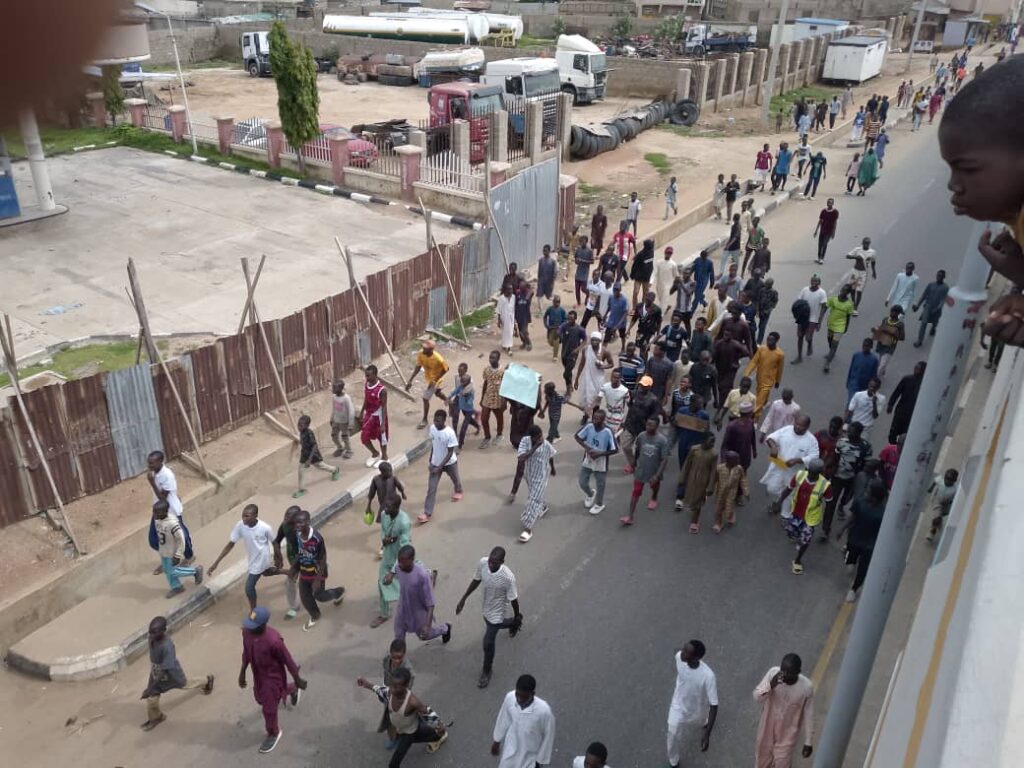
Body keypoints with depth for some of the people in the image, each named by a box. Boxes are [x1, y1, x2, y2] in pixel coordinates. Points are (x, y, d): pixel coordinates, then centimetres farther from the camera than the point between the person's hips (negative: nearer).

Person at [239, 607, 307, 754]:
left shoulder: (273, 640, -39)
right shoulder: (246, 632, -20)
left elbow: (287, 660, -24)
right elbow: (246, 652, 0)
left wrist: (297, 680, -12)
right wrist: (242, 673, 9)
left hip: (273, 677, -7)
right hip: (258, 675, 7)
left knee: (269, 708, 10)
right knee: (260, 699, 30)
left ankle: (273, 734, 41)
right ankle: (292, 690, 56)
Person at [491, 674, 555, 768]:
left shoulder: (543, 711, -36)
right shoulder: (510, 698, -25)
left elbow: (548, 737, -18)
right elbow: (503, 719, -4)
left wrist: (541, 759, -7)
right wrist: (497, 741, 9)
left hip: (531, 754, -3)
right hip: (511, 750, 3)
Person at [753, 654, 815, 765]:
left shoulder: (806, 687, -25)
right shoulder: (773, 673, -23)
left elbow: (808, 716, -11)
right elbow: (756, 697, -21)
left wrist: (808, 742, -4)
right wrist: (770, 686, -40)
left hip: (787, 734, -2)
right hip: (767, 727, 2)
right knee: (762, 758, 23)